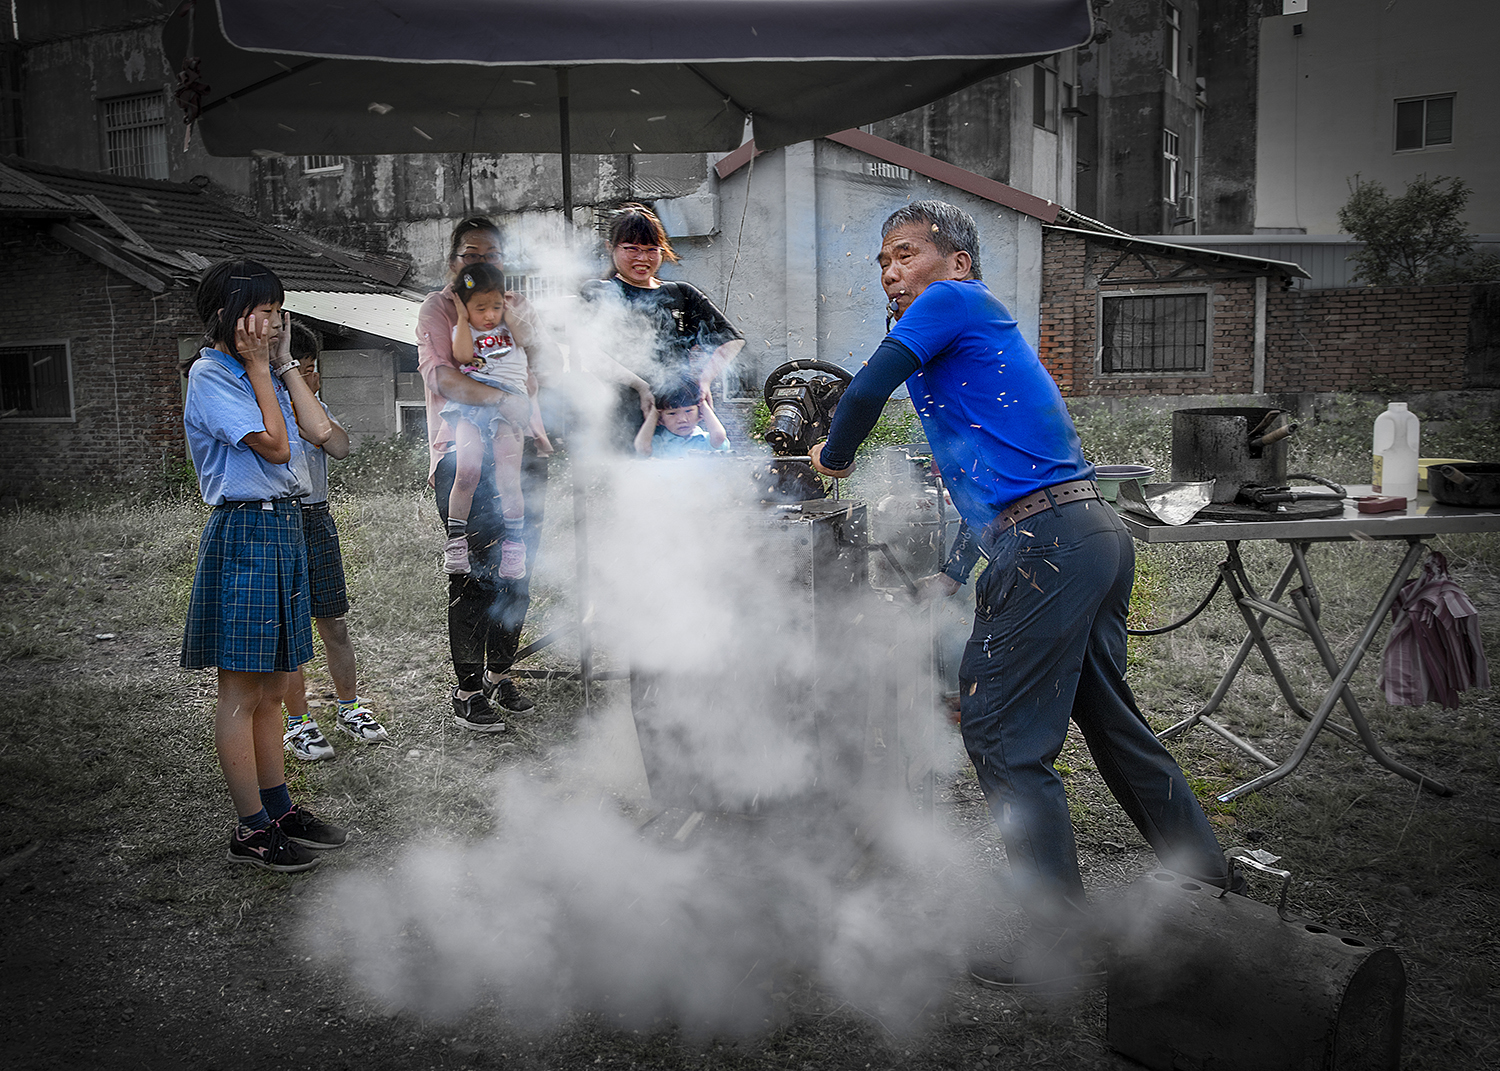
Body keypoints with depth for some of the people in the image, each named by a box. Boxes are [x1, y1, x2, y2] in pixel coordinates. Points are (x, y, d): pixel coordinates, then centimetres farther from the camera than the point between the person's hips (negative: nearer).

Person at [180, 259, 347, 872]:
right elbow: (274, 446, -16)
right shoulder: (210, 375, -9)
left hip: (284, 527, 9)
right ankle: (251, 831, 3)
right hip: (245, 531, -9)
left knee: (271, 687, 13)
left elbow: (318, 430, 6)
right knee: (242, 690, -3)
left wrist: (283, 362, 7)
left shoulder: (262, 373, 16)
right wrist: (259, 367, -9)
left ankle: (279, 809, 22)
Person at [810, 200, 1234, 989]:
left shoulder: (953, 301, -1)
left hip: (1047, 545, -10)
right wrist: (952, 575, 24)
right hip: (1095, 536, 10)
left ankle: (1062, 942, 6)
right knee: (1112, 722, 19)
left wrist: (834, 456, 8)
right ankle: (1212, 889, 32)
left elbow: (865, 392, -12)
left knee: (1004, 737, -3)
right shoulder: (979, 329, 25)